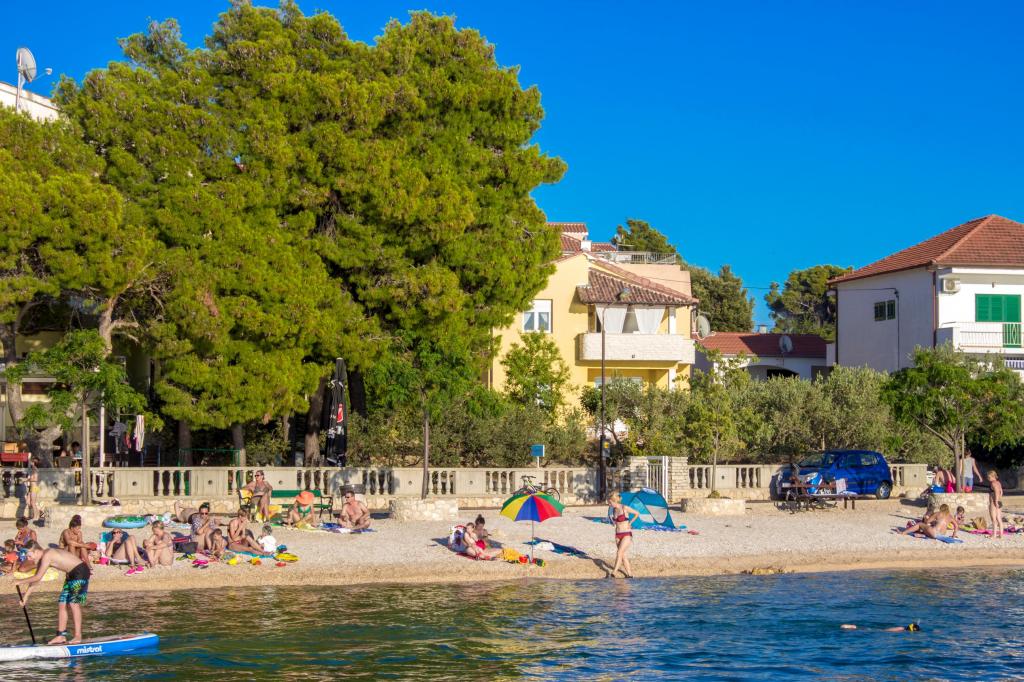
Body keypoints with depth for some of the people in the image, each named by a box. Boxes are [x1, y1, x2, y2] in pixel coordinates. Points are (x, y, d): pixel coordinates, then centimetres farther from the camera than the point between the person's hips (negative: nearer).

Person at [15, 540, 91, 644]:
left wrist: (21, 582, -9)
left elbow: (38, 577, -22)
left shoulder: (47, 555, -21)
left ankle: (78, 636, -16)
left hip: (80, 572, -10)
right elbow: (36, 579, 17)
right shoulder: (42, 559, 9)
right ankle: (61, 636, 10)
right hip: (71, 575, 10)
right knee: (62, 604, 7)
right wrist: (26, 596, 18)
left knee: (74, 603, -16)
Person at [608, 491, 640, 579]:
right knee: (623, 555, 7)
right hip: (618, 535, 7)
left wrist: (630, 523, -1)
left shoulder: (625, 508, -13)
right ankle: (629, 574, 16)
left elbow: (637, 513, -3)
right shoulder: (614, 510, 7)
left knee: (619, 552, -17)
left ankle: (613, 573, -19)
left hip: (627, 535, -7)